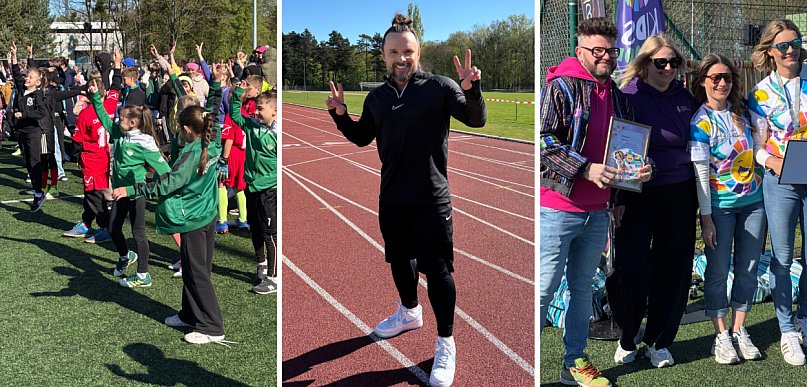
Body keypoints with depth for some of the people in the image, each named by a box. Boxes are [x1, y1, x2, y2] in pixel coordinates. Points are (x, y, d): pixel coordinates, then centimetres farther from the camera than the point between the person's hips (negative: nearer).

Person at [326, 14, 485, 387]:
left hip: (431, 199, -5)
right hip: (391, 198, 6)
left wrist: (471, 90, -32)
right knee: (399, 259, 21)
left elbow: (476, 120, -14)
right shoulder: (377, 97, 6)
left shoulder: (439, 87, -9)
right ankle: (409, 312, 48)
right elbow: (362, 137, 18)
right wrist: (340, 115, 2)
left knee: (437, 269, -2)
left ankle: (446, 345, 13)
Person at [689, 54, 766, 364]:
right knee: (718, 270, 2)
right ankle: (721, 336, 13)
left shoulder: (741, 111, 5)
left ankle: (739, 331, 21)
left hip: (753, 200, 5)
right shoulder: (700, 122, -10)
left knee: (748, 267, 9)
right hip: (720, 206, -5)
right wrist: (706, 218, -13)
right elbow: (701, 173, -12)